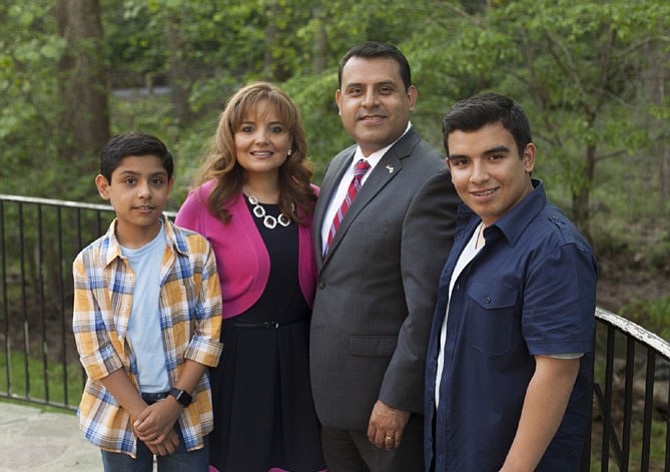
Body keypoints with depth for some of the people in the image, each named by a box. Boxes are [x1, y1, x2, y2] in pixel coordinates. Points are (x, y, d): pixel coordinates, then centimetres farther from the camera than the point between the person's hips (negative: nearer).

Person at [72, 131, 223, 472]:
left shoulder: (197, 250, -6)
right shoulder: (89, 263, -5)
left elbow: (210, 331, -7)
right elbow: (94, 349, -6)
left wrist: (174, 403, -13)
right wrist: (141, 413, -13)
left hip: (184, 407, 0)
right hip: (120, 411, 1)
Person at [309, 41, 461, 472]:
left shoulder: (431, 180, -18)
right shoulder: (339, 166, 9)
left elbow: (427, 305, -21)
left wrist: (396, 399, -19)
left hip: (390, 389, -8)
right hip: (332, 388, 8)